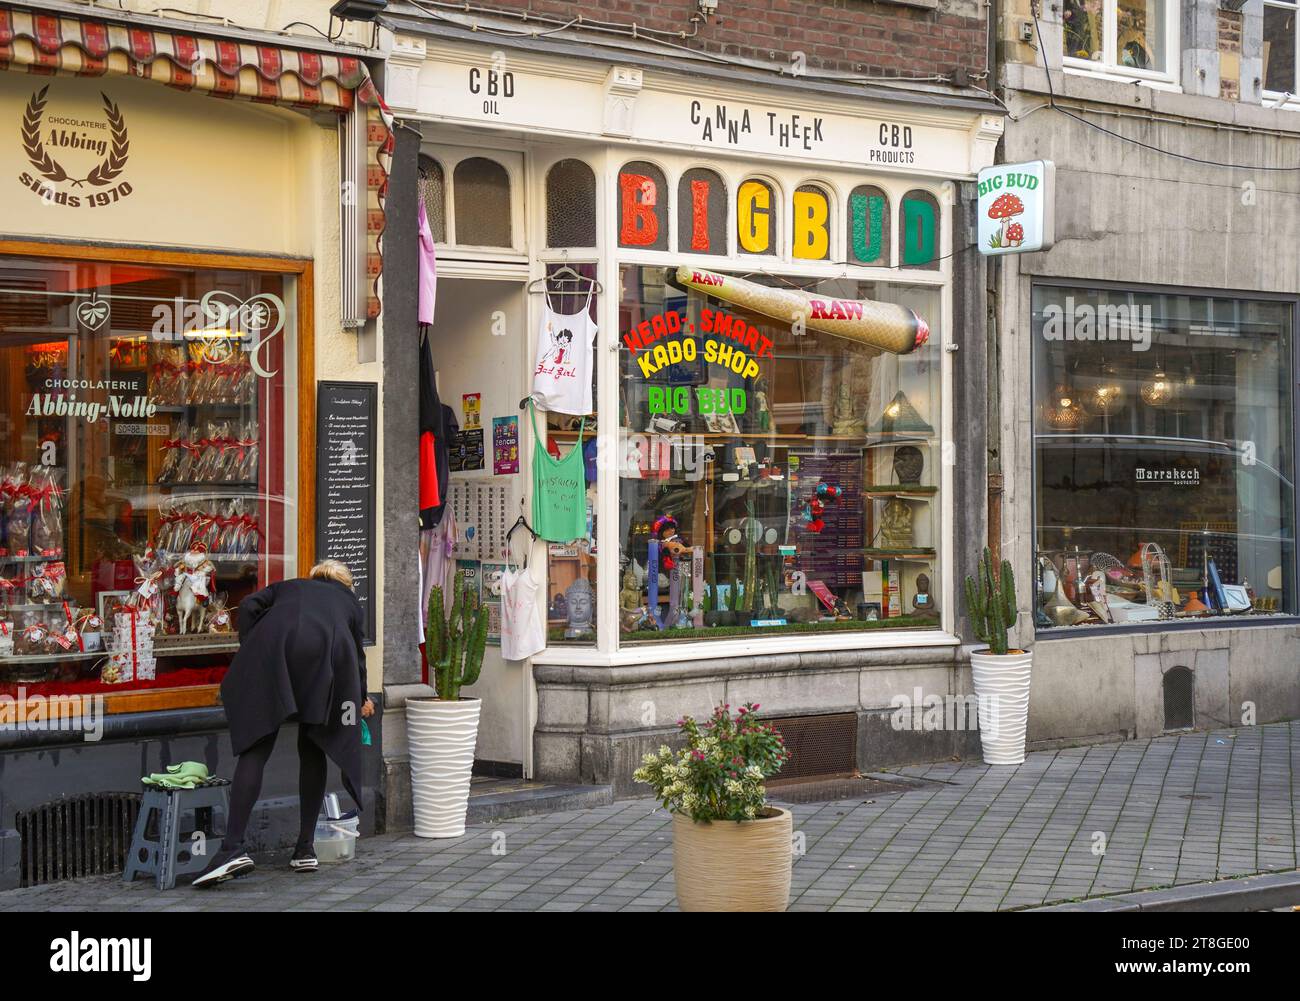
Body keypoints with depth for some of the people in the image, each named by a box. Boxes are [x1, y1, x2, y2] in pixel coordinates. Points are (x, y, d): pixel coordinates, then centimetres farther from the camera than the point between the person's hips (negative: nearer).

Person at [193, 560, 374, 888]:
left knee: (255, 749, -3)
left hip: (276, 645, -1)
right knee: (312, 751, 15)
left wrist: (249, 655, 18)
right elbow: (358, 654, 44)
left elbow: (249, 606, 18)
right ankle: (305, 848, 15)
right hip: (330, 650, 1)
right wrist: (361, 700, 60)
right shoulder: (349, 600, 38)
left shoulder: (287, 587, 37)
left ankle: (233, 848, -16)